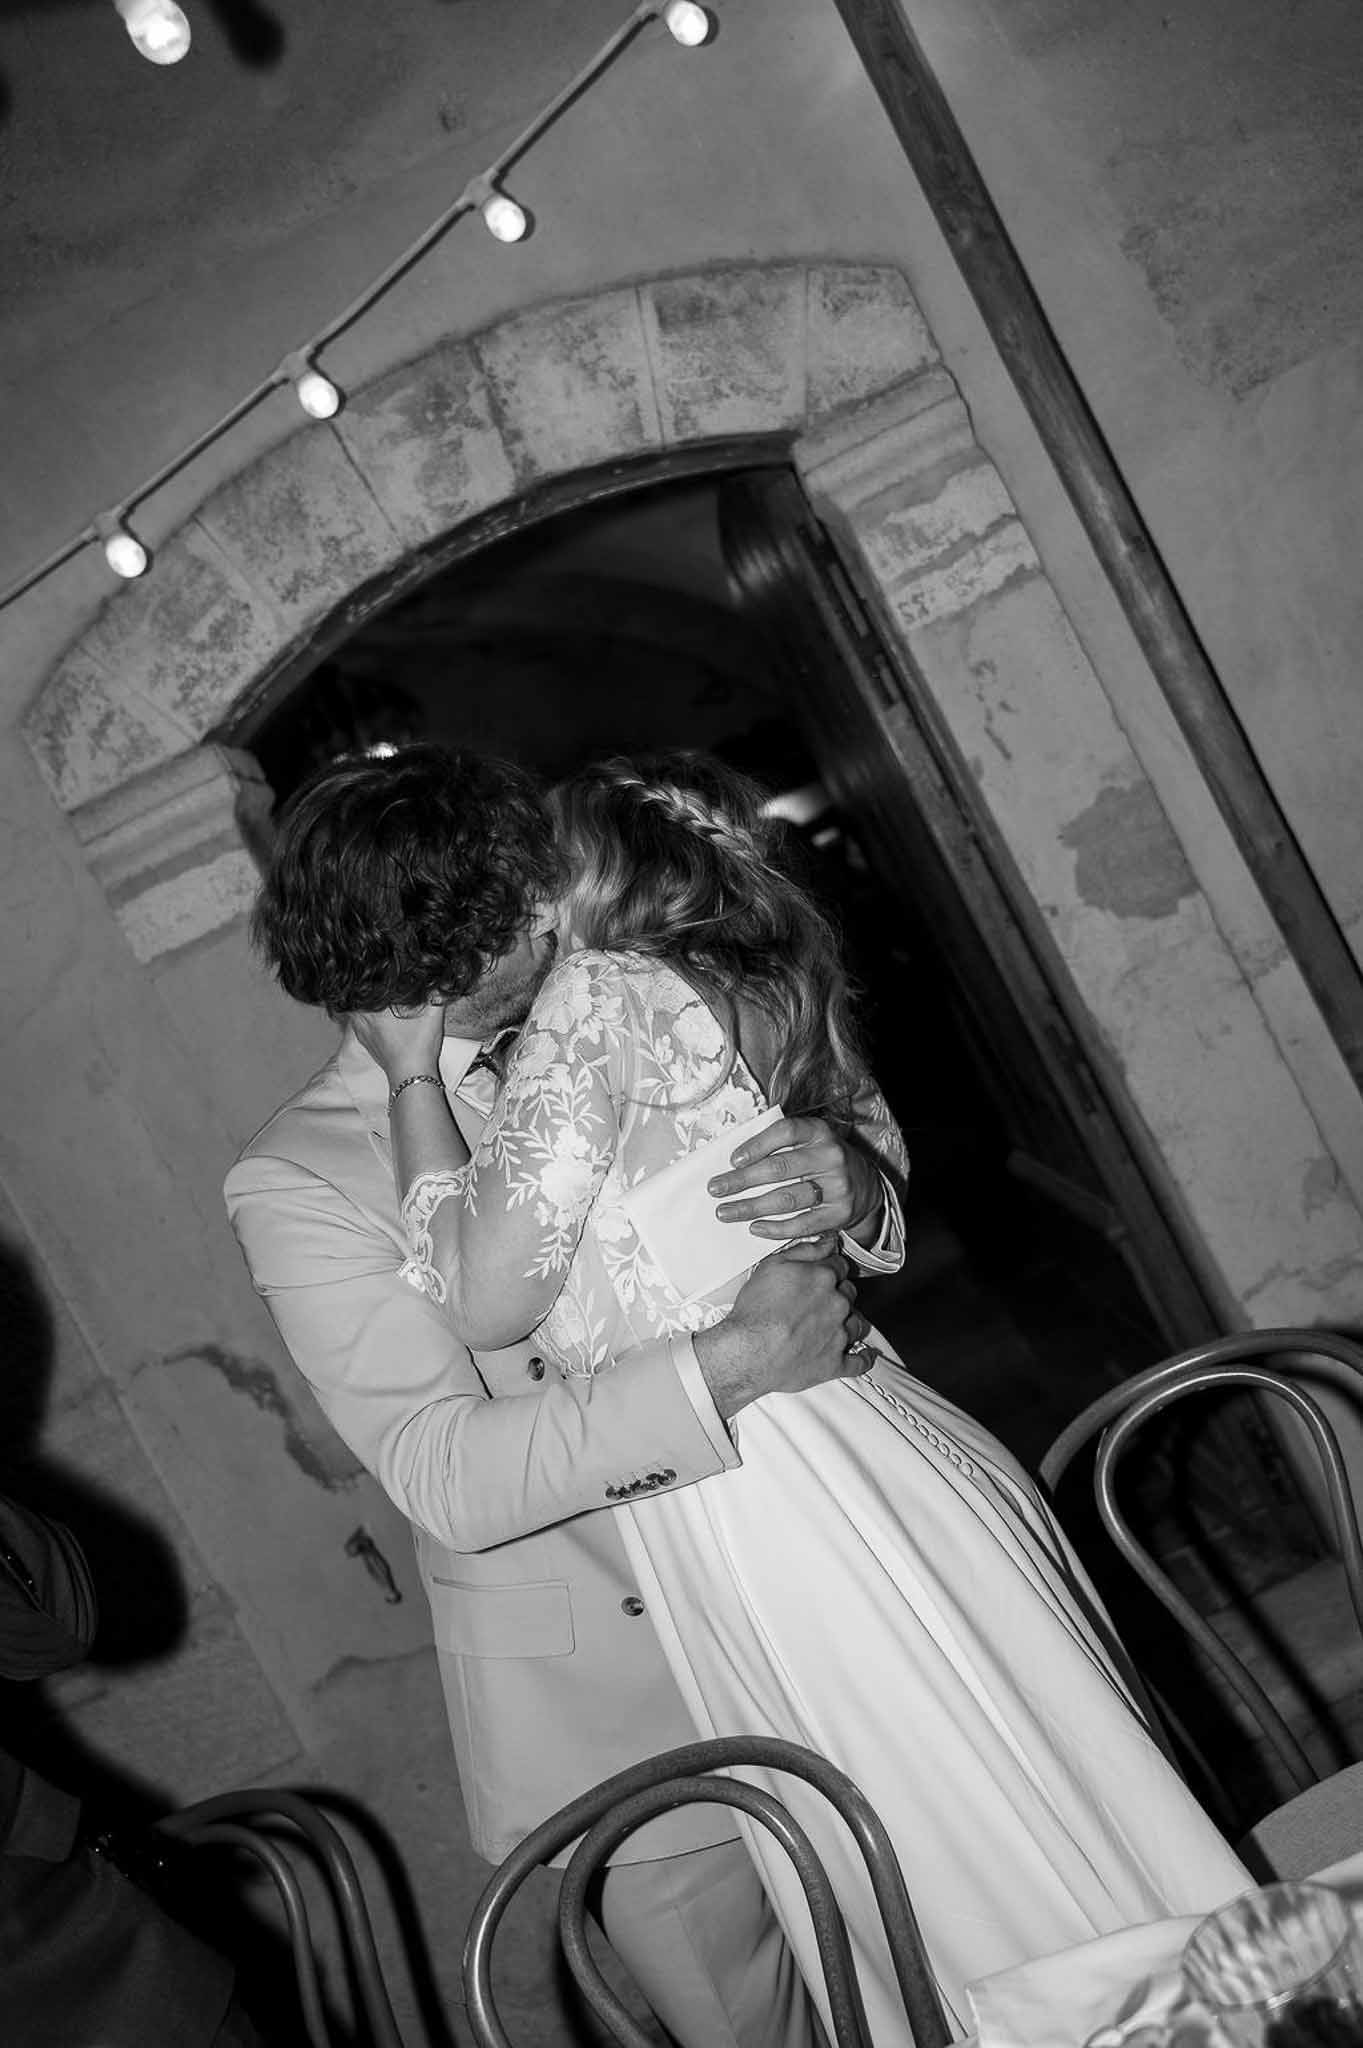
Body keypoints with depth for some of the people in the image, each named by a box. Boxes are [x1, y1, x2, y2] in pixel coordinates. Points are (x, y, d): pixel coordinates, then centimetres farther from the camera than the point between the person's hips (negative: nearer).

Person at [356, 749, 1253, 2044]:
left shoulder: (602, 994, -9)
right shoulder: (772, 996, 14)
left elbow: (486, 1298, -10)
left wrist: (413, 1074, 0)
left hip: (768, 1526, -8)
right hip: (890, 1479, 9)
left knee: (970, 1902, 3)